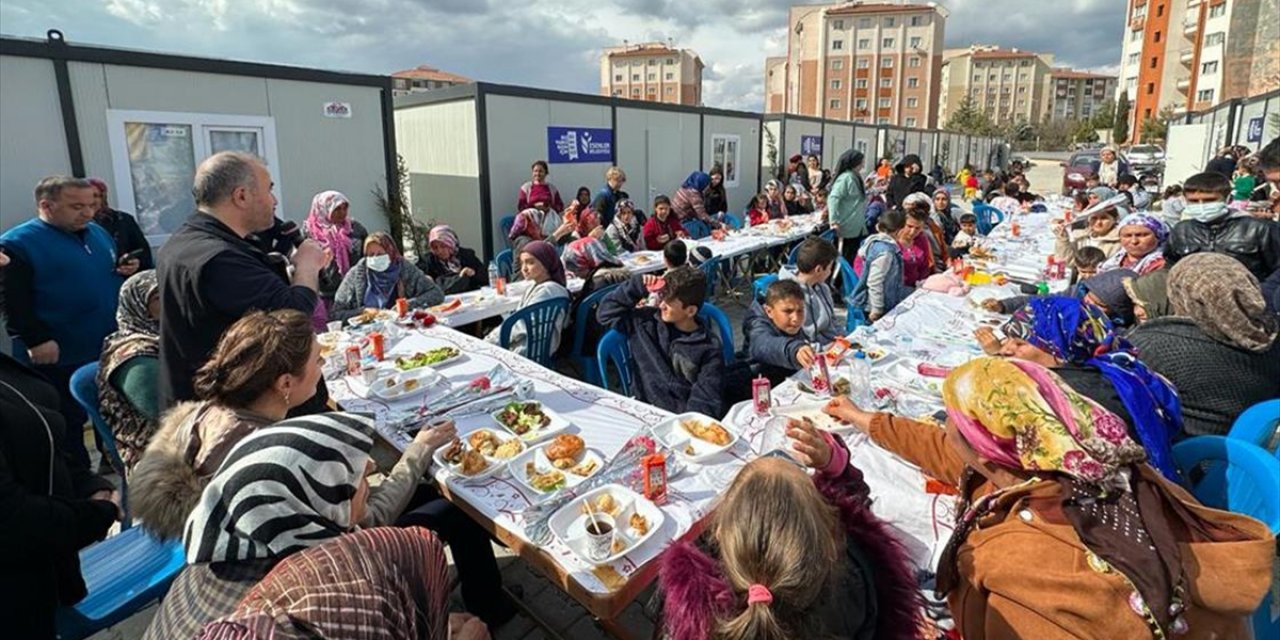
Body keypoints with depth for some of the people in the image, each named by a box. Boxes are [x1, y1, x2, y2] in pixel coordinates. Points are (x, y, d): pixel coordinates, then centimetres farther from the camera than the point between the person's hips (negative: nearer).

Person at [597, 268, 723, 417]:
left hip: (682, 420, -2)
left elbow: (706, 403, -7)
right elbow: (606, 313, 10)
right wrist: (636, 287, -2)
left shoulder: (709, 348, -7)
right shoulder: (648, 321, 5)